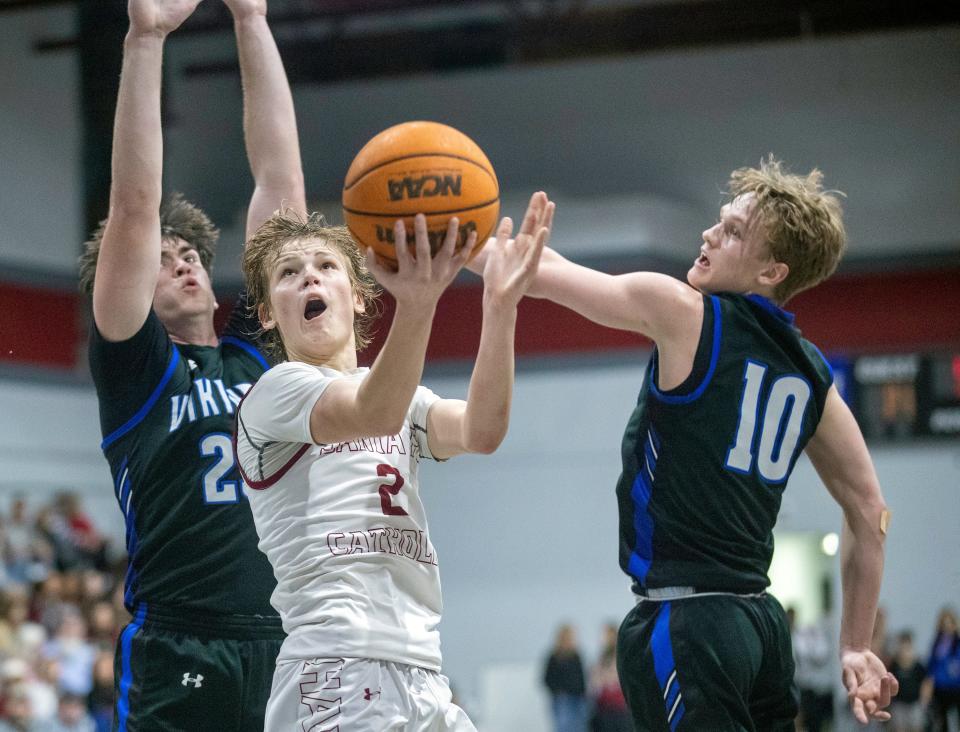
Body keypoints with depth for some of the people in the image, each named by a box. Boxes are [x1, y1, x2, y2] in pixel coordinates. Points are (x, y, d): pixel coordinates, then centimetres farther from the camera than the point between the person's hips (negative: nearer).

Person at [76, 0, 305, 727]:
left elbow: (281, 182, 15)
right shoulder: (132, 363, 6)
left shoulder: (257, 347, 16)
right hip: (178, 660, -4)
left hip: (290, 648, 4)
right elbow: (134, 210, -4)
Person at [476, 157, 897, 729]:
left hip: (684, 623, -7)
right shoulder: (812, 374, 12)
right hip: (763, 624, 8)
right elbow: (870, 510, 17)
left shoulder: (686, 313, -7)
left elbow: (543, 273, -1)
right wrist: (857, 646, 22)